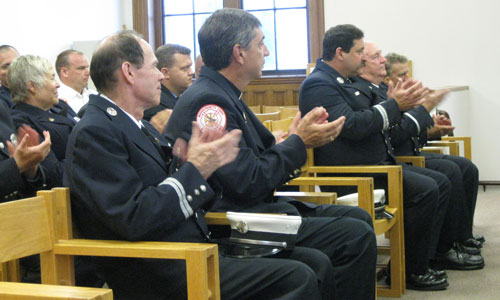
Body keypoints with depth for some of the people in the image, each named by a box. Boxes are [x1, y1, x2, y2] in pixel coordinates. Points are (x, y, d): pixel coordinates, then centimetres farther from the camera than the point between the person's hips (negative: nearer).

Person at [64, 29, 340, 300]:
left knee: (312, 262, 2)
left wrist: (188, 163, -4)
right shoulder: (93, 133, -13)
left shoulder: (138, 126, 17)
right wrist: (194, 170, -15)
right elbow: (133, 219, -23)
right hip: (156, 275, -10)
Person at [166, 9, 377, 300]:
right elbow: (248, 184, -23)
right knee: (357, 237, -15)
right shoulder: (208, 101, -19)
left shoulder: (224, 95, 13)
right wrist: (298, 142, -12)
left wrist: (296, 138, -2)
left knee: (359, 218, 11)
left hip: (257, 207, 11)